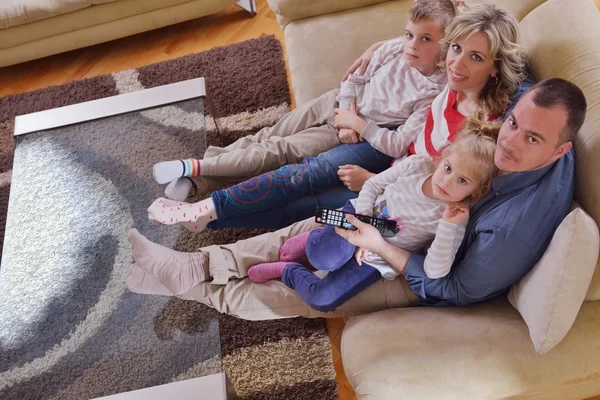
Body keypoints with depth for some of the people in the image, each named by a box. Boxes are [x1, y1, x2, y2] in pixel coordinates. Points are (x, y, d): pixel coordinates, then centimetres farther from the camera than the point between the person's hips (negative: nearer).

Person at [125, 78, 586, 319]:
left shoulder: (518, 226, -38)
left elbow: (457, 291, -24)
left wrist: (381, 246, -24)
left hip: (431, 275, -7)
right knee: (311, 228, 1)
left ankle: (194, 284, 13)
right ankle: (200, 262, 10)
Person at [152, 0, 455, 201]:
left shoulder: (434, 92, -21)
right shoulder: (393, 49, -8)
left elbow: (399, 143, -25)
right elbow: (353, 81, 1)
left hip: (367, 135, -5)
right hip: (337, 103, 5)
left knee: (278, 151, -14)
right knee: (267, 136, -3)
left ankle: (196, 168, -9)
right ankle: (197, 178, 2)